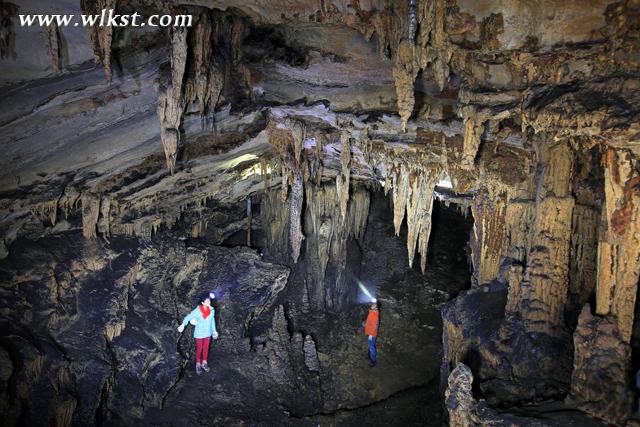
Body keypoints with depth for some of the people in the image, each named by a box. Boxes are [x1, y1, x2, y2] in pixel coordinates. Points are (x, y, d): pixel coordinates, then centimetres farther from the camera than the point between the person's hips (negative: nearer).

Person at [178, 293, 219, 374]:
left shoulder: (211, 310, -11)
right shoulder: (197, 311, -23)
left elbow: (212, 321, 1)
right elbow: (189, 317, -14)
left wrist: (214, 331, 5)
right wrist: (183, 325, -24)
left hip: (208, 333, 3)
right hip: (199, 333, -3)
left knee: (206, 348, 18)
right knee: (199, 349, 11)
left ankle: (204, 363, 36)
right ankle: (198, 364, 29)